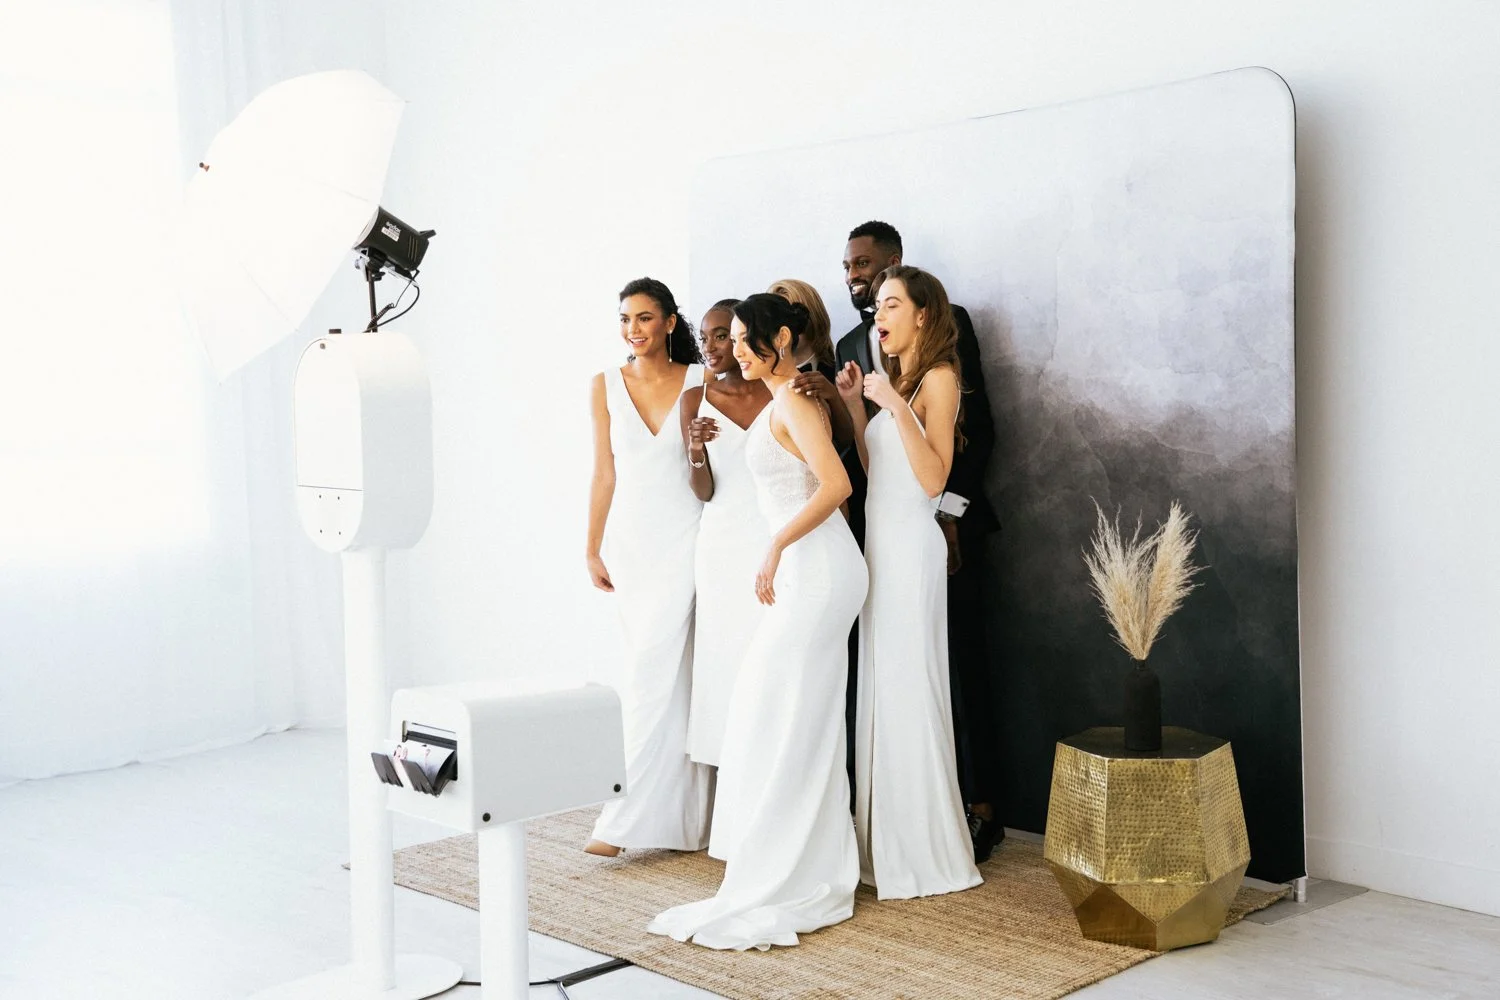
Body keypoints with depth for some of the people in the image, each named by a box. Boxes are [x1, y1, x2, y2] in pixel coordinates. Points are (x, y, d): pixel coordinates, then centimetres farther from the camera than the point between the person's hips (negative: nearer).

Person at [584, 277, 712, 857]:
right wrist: (593, 549, 6)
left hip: (687, 538, -3)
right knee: (668, 673, 8)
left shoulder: (701, 382, 0)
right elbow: (605, 474, 8)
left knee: (652, 673, -9)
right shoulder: (607, 386, 6)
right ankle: (680, 814, 16)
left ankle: (625, 819, -4)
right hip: (632, 540, 3)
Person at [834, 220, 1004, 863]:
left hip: (943, 521, -4)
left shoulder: (947, 323, 1)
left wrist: (950, 512, -12)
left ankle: (980, 809, 7)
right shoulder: (849, 345, 17)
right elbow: (850, 440, 15)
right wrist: (852, 519, -2)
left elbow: (975, 425, -4)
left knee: (961, 666, -1)